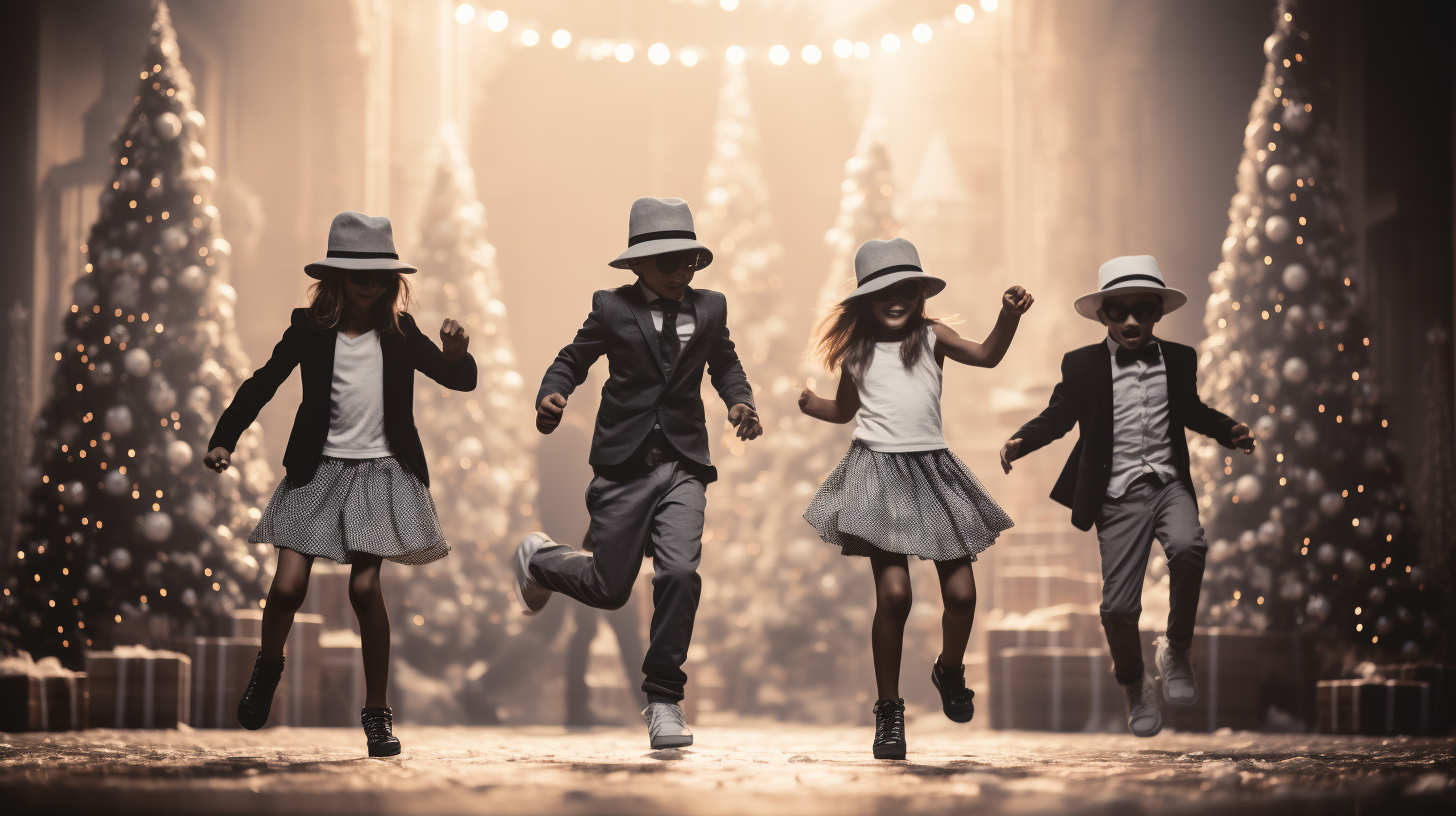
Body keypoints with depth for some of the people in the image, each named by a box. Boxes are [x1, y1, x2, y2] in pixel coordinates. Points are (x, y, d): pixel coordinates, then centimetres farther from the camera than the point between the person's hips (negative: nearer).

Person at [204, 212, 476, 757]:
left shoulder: (399, 333, 4)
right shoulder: (310, 329, 1)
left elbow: (459, 381, 5)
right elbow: (262, 384, 6)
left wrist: (457, 354, -18)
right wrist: (224, 439, -4)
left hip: (381, 473, 0)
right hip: (318, 472, 0)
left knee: (364, 586, -9)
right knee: (288, 586, -8)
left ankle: (377, 712, 4)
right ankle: (269, 665, 27)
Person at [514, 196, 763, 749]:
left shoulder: (709, 308, 9)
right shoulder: (612, 309, 0)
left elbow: (724, 365, 25)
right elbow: (572, 360, 8)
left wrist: (740, 402, 5)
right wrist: (551, 397, -13)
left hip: (683, 465, 2)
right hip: (624, 465, -2)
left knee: (679, 573, -17)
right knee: (608, 589, 3)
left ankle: (663, 701, -2)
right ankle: (539, 559, 39)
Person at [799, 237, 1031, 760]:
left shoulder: (931, 336, 7)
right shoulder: (857, 351, 9)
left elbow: (986, 356, -8)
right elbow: (844, 409, 24)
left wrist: (1009, 317, -23)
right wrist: (808, 404, 5)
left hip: (933, 469, 1)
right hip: (880, 470, -1)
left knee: (961, 591, -1)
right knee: (893, 593, -13)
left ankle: (950, 672, 31)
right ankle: (889, 709, 1)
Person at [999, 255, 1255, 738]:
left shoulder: (1179, 359, 11)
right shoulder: (1083, 365, 3)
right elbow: (1059, 416, 10)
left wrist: (1229, 431, 10)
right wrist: (1021, 441, -8)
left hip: (1170, 485, 1)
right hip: (1119, 496, -1)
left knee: (1187, 547, -31)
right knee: (1118, 606, -6)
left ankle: (1176, 651, -7)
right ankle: (1133, 685, 25)